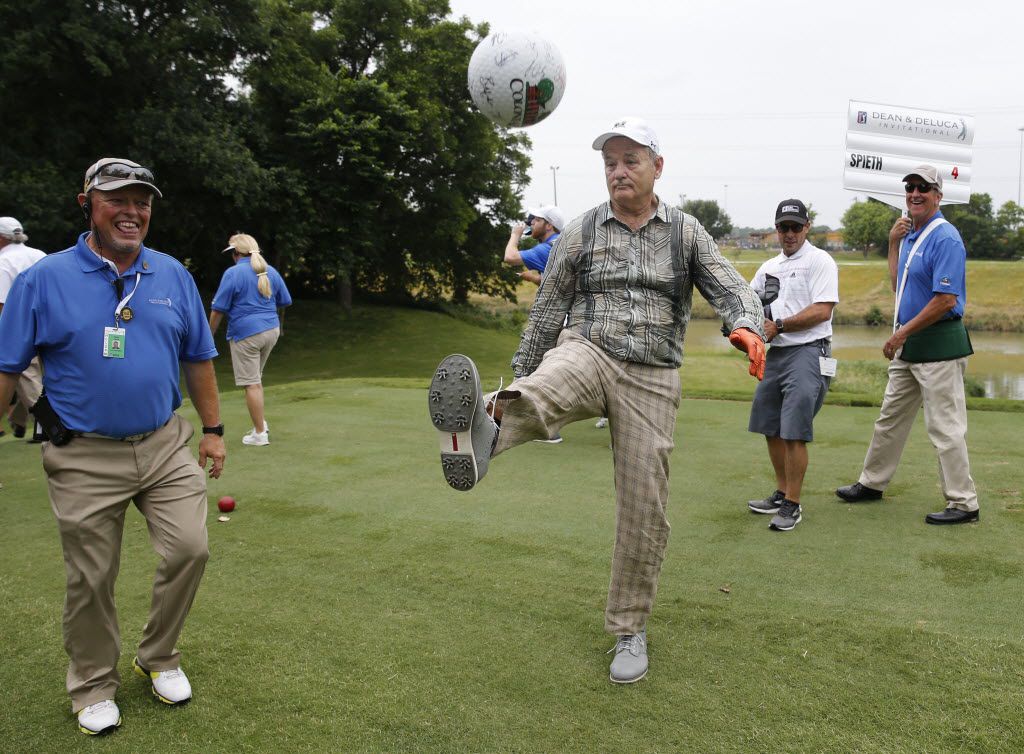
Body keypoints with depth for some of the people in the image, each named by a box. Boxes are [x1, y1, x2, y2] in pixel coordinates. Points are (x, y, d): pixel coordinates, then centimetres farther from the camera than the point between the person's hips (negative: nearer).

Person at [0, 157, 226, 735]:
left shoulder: (173, 275, 4)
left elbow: (198, 358, 11)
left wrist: (213, 429, 11)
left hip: (165, 445, 3)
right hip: (85, 459, -2)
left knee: (189, 548, -3)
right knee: (91, 580, 8)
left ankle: (160, 657, 23)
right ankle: (94, 686, 31)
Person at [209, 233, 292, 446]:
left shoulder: (233, 273, -10)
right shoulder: (271, 271, 7)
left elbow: (218, 309, -8)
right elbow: (284, 303, 17)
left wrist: (209, 336, 3)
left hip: (246, 334, -6)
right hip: (271, 330, 6)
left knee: (251, 384, -1)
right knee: (255, 378, 22)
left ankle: (260, 433, 2)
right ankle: (261, 422, 20)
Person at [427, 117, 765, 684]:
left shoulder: (685, 232, 7)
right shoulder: (581, 232, 6)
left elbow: (729, 288, -5)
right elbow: (547, 311, 9)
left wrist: (747, 326, -29)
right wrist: (518, 380, 8)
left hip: (652, 378, 1)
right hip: (586, 351, 0)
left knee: (644, 511, 2)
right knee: (540, 396, -38)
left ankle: (630, 631, 19)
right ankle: (478, 433, -72)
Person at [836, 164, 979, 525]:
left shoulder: (945, 238, -15)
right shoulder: (909, 235, 13)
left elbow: (946, 300, -21)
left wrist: (902, 333, -16)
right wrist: (893, 243, 11)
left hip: (938, 345, -9)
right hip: (908, 345, 9)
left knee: (945, 427, -4)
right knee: (890, 417, 18)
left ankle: (963, 503, 6)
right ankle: (872, 483, 30)